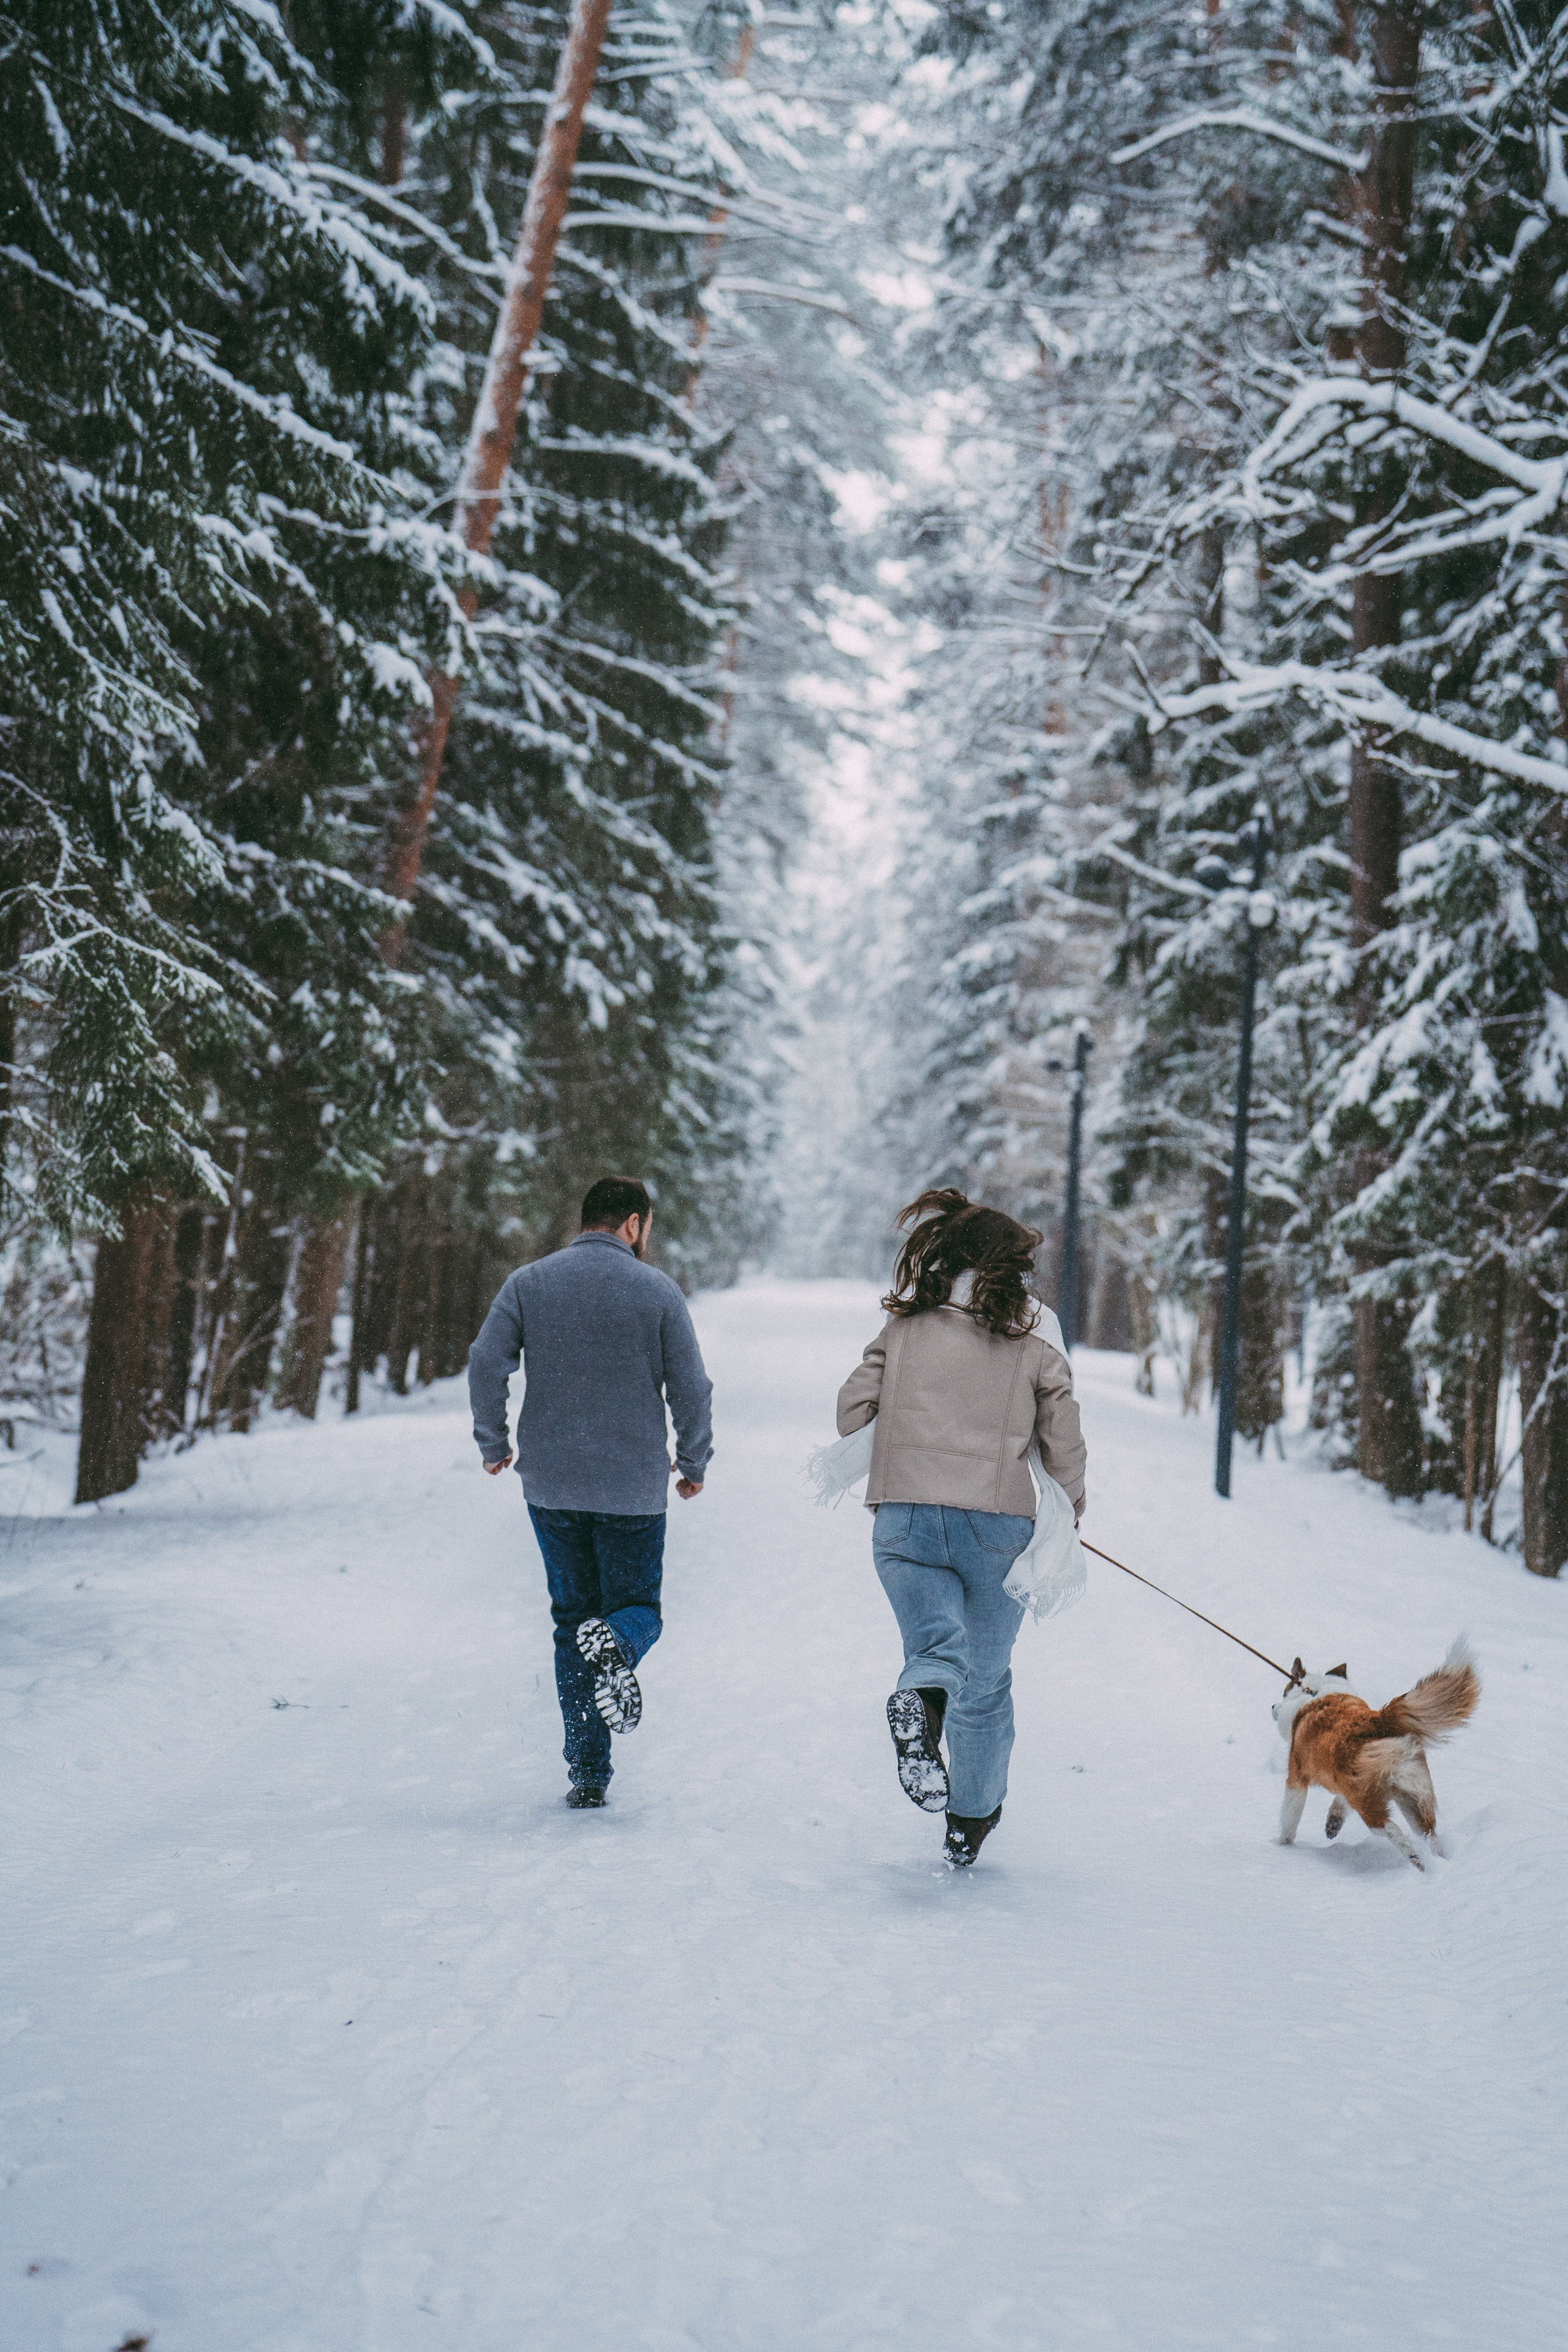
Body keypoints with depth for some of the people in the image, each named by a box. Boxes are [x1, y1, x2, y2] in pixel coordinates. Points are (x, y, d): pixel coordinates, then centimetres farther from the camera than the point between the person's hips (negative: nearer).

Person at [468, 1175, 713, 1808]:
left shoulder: (529, 1283, 2)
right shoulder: (657, 1289, -3)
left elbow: (486, 1362, -6)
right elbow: (691, 1388, -4)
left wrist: (493, 1443, 8)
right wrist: (694, 1463, 11)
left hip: (550, 1483, 2)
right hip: (635, 1486, -2)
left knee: (572, 1615, 14)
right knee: (637, 1606, 14)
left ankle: (588, 1772, 6)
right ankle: (616, 1644, -25)